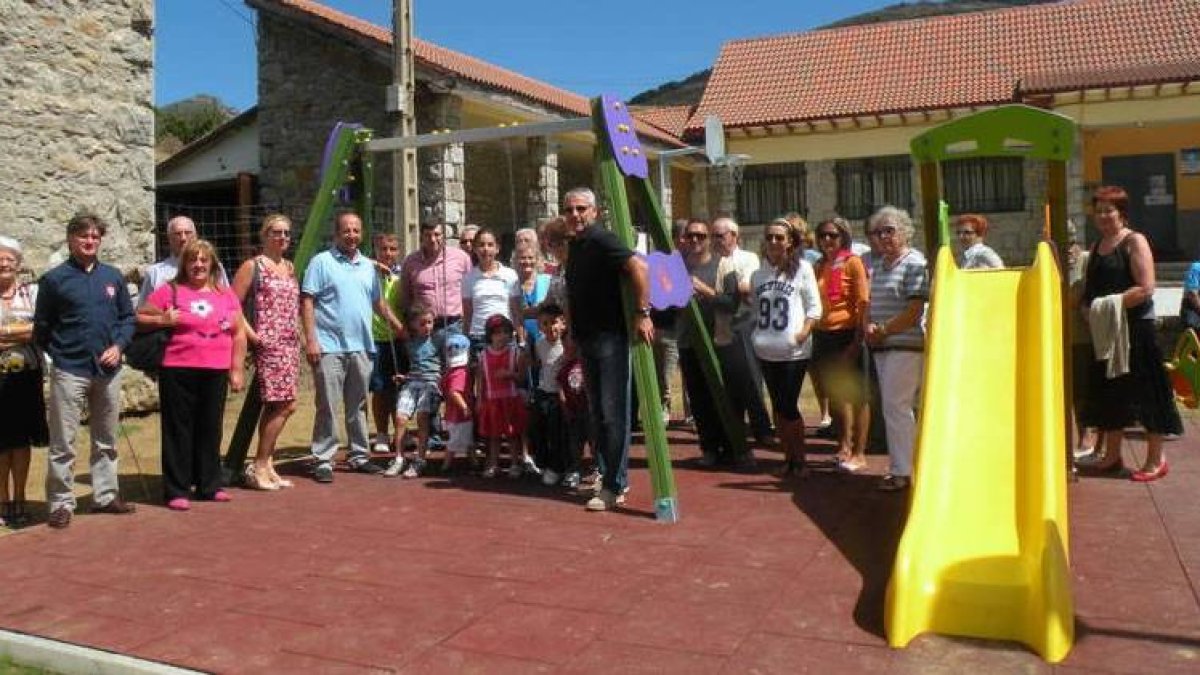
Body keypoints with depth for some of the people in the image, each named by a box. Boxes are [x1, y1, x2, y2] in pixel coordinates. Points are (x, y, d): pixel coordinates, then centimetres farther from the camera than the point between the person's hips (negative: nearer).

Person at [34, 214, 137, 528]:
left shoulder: (113, 276, 7)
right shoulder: (54, 279, -2)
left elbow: (128, 317, 10)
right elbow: (41, 327, 3)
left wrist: (119, 345, -5)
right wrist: (59, 354, 0)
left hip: (108, 370, 4)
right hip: (69, 371, -4)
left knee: (106, 440, 13)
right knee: (63, 443, 0)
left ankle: (106, 495, 24)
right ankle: (61, 503, 8)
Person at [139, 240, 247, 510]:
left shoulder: (226, 294, 11)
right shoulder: (170, 291, 2)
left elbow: (239, 333, 12)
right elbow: (139, 318, 4)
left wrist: (237, 369, 7)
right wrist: (162, 320, -14)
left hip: (215, 373, 3)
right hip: (178, 371, -3)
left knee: (210, 429, 10)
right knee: (179, 430, 3)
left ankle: (209, 485, 22)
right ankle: (177, 490, 10)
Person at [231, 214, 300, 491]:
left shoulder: (290, 267, 17)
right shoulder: (252, 266, -3)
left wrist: (300, 337, 11)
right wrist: (252, 336, -12)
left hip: (291, 344, 7)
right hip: (268, 344, -7)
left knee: (282, 405, 7)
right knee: (282, 405, -8)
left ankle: (265, 463, 17)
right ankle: (260, 466, 4)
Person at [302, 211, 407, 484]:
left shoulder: (368, 266, 15)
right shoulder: (321, 262, -2)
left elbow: (378, 301, 22)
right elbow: (307, 302, -7)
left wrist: (396, 324, 11)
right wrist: (310, 339, -14)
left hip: (361, 347, 6)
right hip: (329, 347, -5)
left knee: (357, 406, 13)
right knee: (327, 407, -3)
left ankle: (359, 456, 21)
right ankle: (323, 461, 3)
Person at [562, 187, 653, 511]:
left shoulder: (601, 240, -14)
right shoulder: (575, 245, 14)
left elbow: (639, 267, -27)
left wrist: (642, 314, -28)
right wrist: (574, 336, 22)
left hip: (610, 337, -9)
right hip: (587, 339, 9)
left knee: (613, 413, -5)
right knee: (597, 412, 14)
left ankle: (614, 485, -1)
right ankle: (608, 474, 24)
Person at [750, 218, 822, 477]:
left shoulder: (802, 268, -3)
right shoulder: (758, 274, 11)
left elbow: (814, 307, -3)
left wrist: (804, 332, -15)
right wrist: (756, 334, 6)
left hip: (794, 350, -5)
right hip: (766, 350, 5)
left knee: (789, 407, -5)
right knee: (778, 406, 11)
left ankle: (800, 459, 10)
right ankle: (788, 457, 21)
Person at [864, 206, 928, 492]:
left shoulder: (914, 263, -9)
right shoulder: (879, 265, 16)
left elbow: (915, 312, -16)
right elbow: (872, 304, 21)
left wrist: (882, 330, -13)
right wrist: (868, 326, 1)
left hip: (906, 346, -8)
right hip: (882, 346, 8)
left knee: (896, 407, -8)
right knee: (893, 407, 11)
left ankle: (902, 472, -1)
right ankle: (902, 465, 19)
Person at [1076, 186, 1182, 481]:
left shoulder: (1134, 241, -8)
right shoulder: (1097, 246, 14)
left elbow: (1146, 288, -17)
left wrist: (1111, 304, -20)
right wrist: (1088, 309, 2)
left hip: (1134, 327, -7)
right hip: (1105, 330, 7)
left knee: (1146, 392, 0)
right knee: (1110, 392, 13)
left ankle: (1155, 460, 11)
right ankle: (1111, 456, 23)